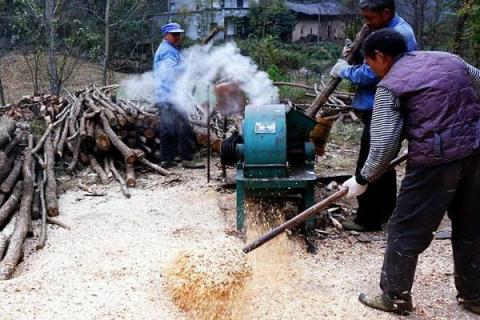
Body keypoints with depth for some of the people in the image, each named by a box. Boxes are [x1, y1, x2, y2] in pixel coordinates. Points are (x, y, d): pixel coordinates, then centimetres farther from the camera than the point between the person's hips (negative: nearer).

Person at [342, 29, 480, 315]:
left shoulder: (390, 85, -3)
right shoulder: (449, 59, 14)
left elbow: (384, 145, -10)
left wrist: (363, 180, 2)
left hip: (436, 161, -6)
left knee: (406, 231, 9)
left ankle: (395, 297, 20)